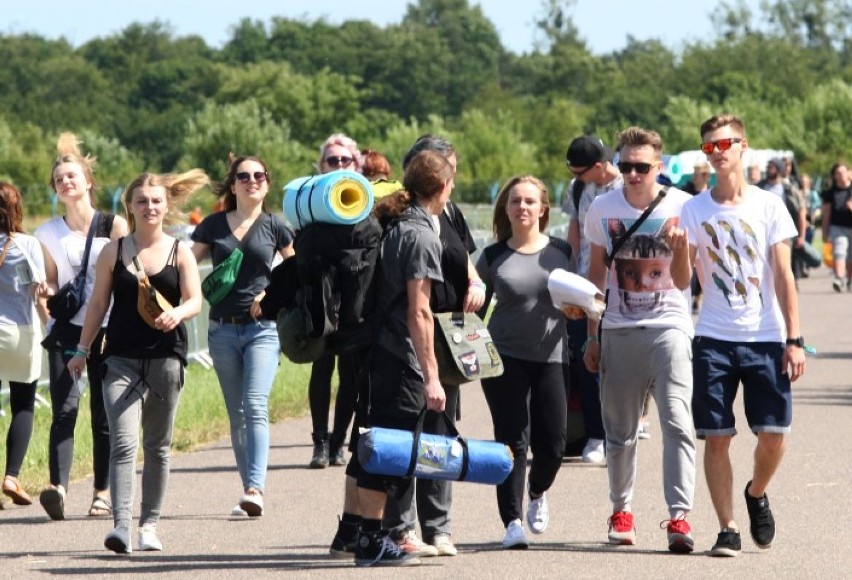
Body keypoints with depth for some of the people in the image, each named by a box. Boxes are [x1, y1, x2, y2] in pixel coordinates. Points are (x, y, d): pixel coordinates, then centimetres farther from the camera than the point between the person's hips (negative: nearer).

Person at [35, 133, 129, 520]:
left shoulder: (114, 227, 1)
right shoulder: (49, 234, 10)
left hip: (107, 332, -1)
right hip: (66, 330, 1)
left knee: (104, 415, 1)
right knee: (65, 408, -13)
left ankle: (103, 492, 9)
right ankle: (57, 487, -25)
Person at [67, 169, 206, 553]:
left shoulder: (180, 253, 4)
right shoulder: (113, 252, 4)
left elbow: (195, 301, -5)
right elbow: (99, 303, 10)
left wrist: (176, 314, -27)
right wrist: (82, 350, 12)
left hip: (166, 358, 1)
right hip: (122, 359, -1)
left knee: (157, 446, 8)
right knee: (123, 443, -14)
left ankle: (150, 523, 18)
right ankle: (120, 525, -22)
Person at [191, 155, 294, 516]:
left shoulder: (274, 227, 3)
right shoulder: (213, 226, 7)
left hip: (262, 328, -3)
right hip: (223, 328, 3)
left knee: (256, 407, -17)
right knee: (237, 415, 7)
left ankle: (255, 489, -26)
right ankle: (249, 489, 13)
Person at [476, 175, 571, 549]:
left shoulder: (561, 252, 5)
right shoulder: (493, 257, 2)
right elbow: (475, 308, 10)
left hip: (551, 356, 1)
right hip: (505, 356, -1)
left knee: (553, 442, 0)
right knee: (513, 440, -7)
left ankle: (538, 494, 32)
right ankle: (513, 521, -1)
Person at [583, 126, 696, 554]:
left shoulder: (682, 207, -3)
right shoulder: (603, 208, 5)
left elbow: (684, 278, -1)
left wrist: (679, 245, -22)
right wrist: (592, 335, 15)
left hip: (669, 326, -3)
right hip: (618, 330, 3)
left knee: (677, 422, -15)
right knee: (620, 430, 8)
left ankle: (679, 517, -17)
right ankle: (621, 511, 24)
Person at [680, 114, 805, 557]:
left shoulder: (769, 206, 2)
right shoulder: (694, 210, 3)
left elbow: (783, 277, 1)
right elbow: (683, 278, -1)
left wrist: (794, 340, -5)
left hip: (766, 338, 0)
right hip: (714, 338, 0)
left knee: (773, 434, -4)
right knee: (716, 437, -3)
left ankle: (756, 494, 26)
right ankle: (727, 529, 5)